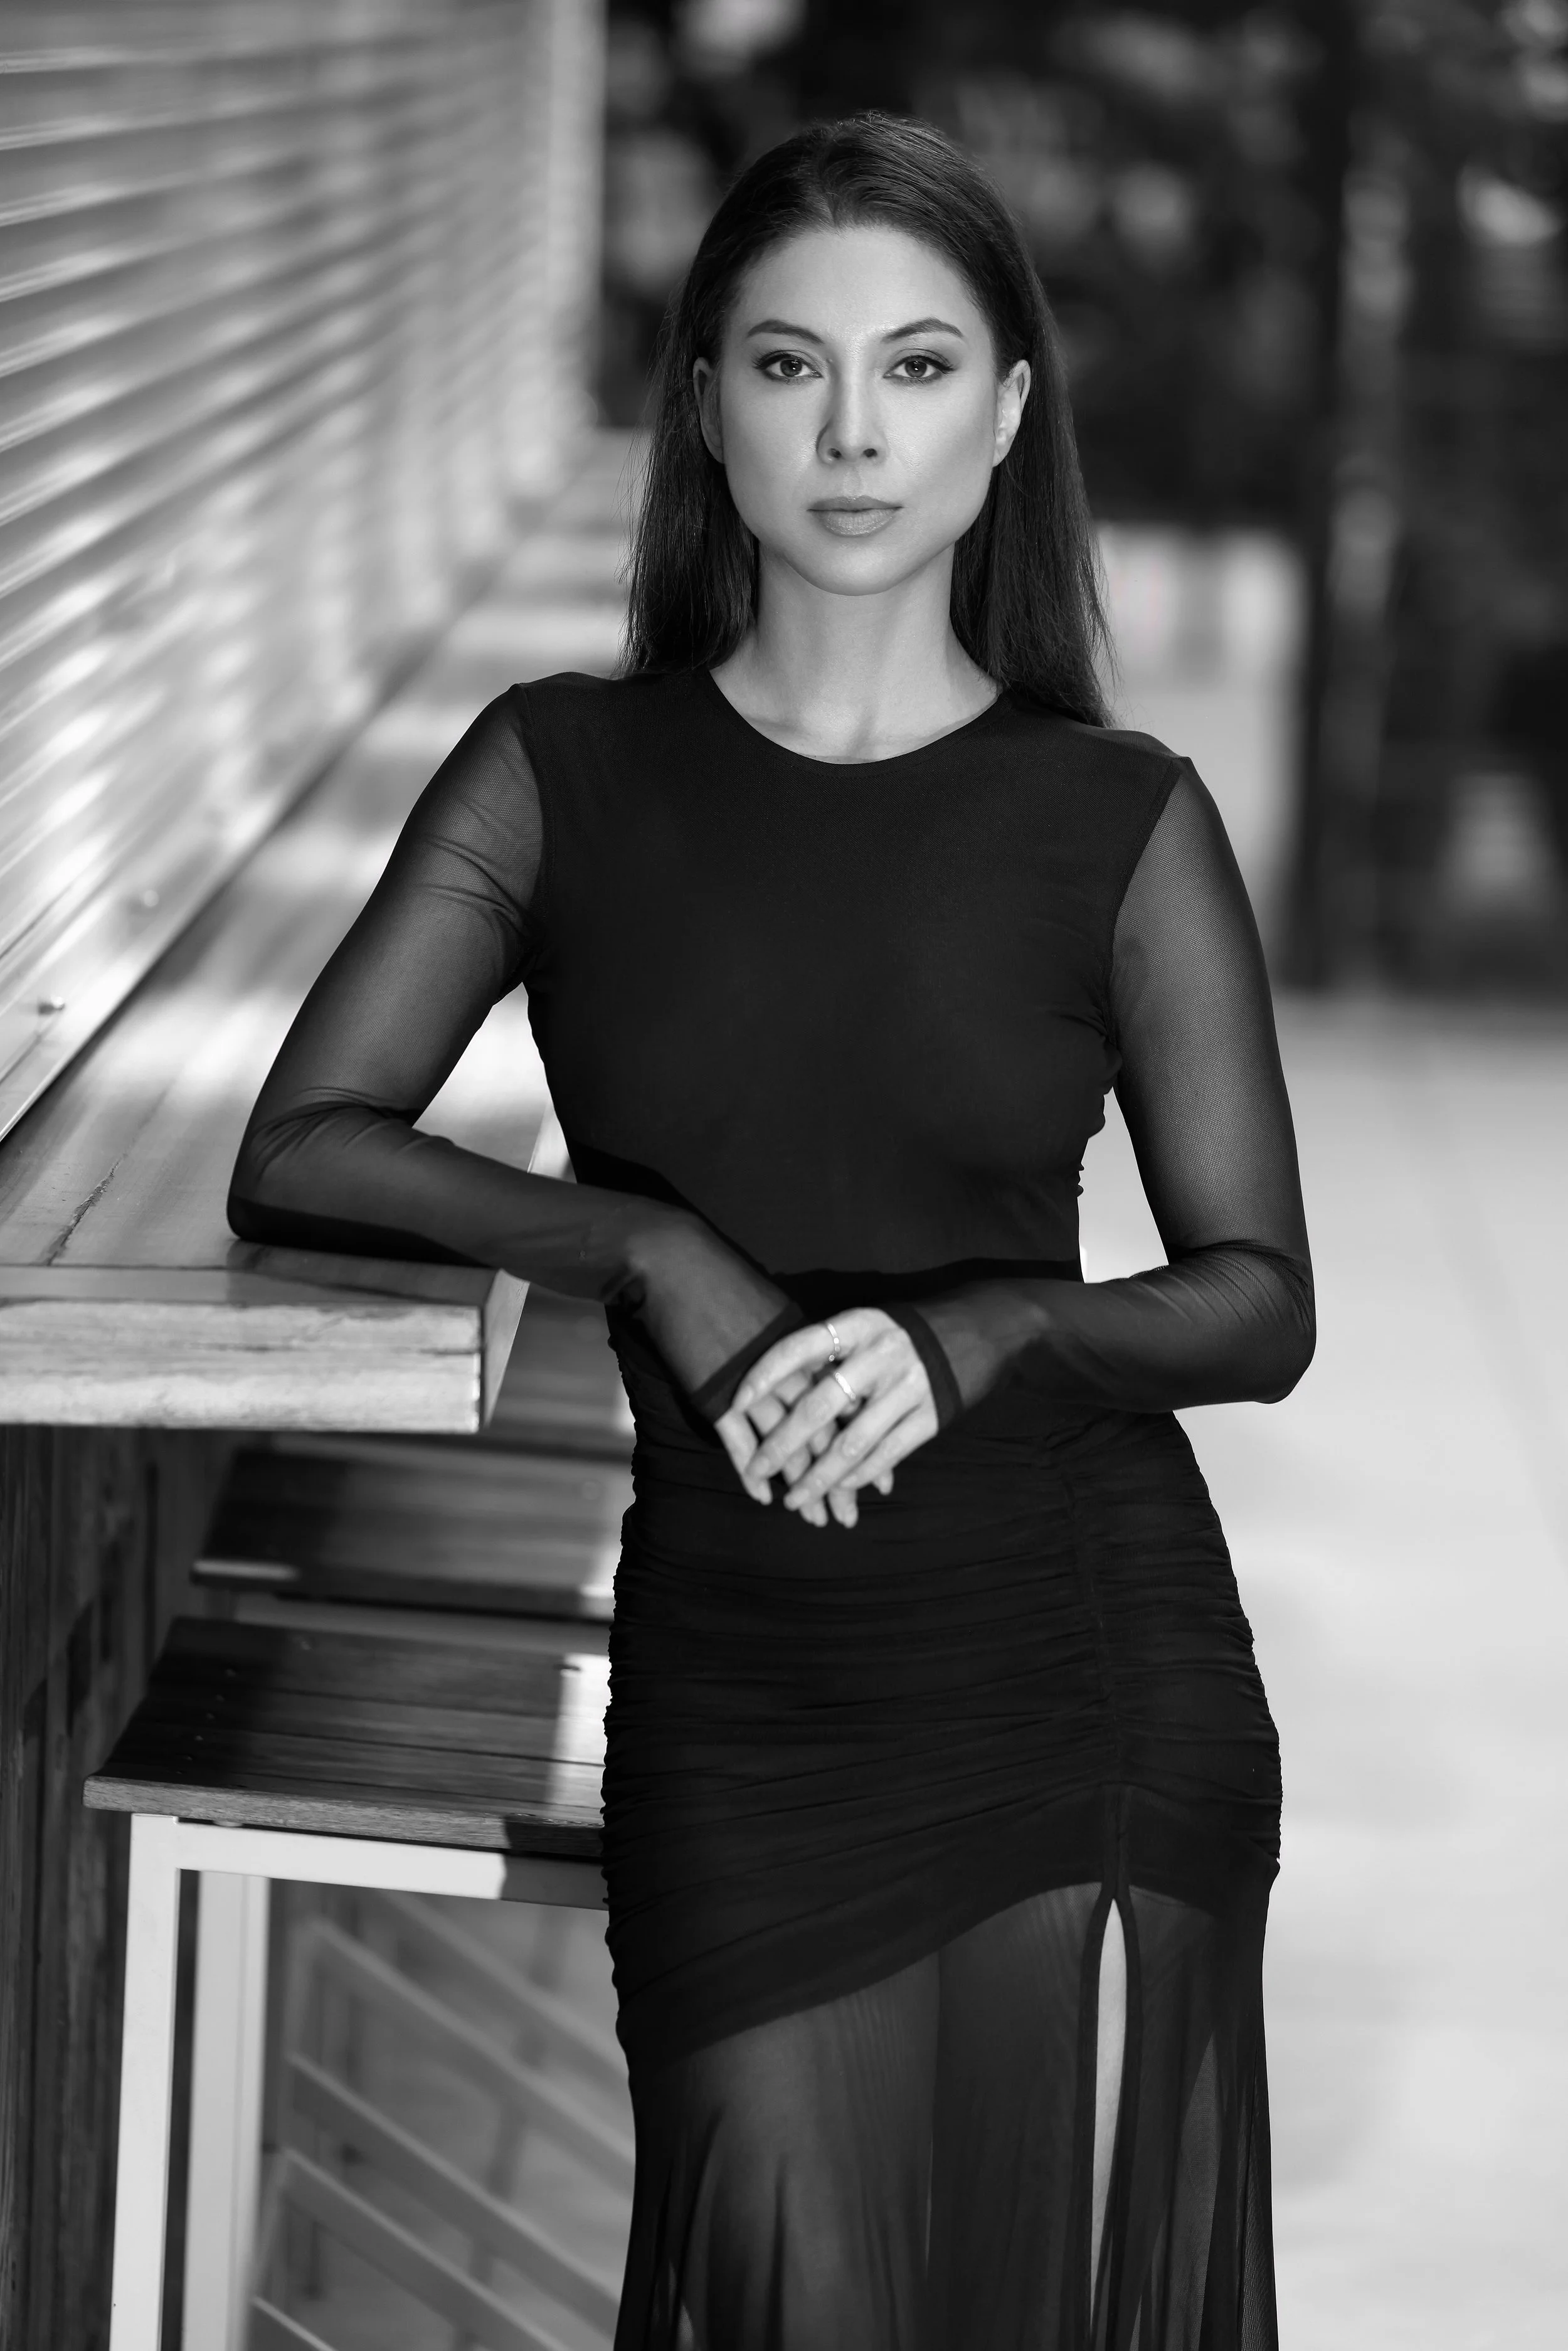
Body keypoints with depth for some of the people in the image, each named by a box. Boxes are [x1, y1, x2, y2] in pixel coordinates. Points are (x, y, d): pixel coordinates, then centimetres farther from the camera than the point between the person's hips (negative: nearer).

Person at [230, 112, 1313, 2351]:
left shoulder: (1120, 822, 0)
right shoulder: (565, 774, 2)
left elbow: (1260, 1301, 1)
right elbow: (295, 1158, -3)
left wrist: (989, 1329, -18)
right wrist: (651, 1253, -17)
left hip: (1088, 1683, 0)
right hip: (738, 1695, 0)